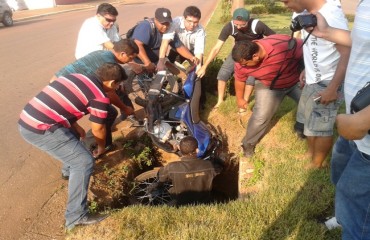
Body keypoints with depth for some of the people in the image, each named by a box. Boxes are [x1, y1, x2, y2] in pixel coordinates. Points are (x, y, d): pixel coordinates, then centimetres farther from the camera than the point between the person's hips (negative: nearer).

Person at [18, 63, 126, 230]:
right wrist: (101, 147, 23)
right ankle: (76, 217, -1)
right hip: (39, 129, -10)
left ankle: (70, 169, 56)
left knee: (72, 133, 32)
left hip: (26, 120, 10)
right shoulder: (100, 97, -8)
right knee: (84, 162, -7)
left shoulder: (77, 77, 16)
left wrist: (77, 127, 35)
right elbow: (98, 130, 2)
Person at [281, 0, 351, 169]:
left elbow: (348, 53, -24)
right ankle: (310, 153, 42)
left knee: (321, 128, 6)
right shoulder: (308, 14, 1)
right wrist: (307, 70, 14)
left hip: (327, 84, -8)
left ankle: (316, 165, 26)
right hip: (312, 80, 9)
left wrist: (333, 88, -24)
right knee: (309, 121, 21)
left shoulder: (331, 15, -25)